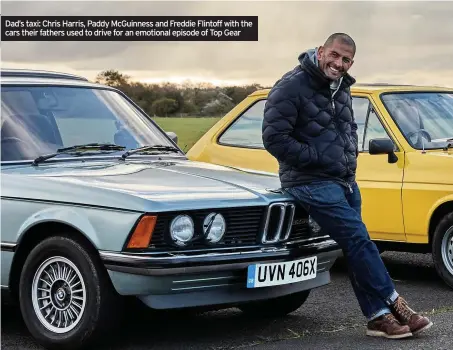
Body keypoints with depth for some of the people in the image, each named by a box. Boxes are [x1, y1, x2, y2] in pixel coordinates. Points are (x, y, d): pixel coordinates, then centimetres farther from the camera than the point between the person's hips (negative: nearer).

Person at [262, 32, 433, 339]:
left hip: (345, 181, 8)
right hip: (312, 183, -8)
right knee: (359, 239, -15)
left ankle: (378, 317, 9)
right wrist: (318, 158, -18)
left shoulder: (341, 88, 12)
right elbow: (274, 139, -19)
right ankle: (394, 305, -8)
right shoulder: (291, 87, -14)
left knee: (355, 246, 7)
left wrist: (352, 153, 8)